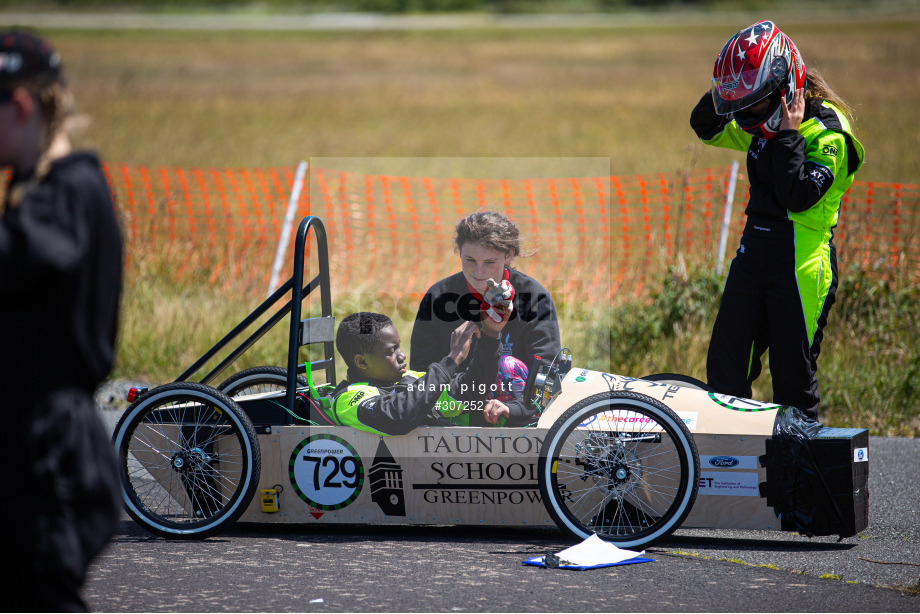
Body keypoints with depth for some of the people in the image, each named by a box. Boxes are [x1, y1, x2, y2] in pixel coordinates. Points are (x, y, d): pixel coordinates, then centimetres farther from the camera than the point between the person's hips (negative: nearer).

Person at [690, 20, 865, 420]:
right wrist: (721, 94, 2)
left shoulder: (828, 135, -15)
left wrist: (788, 135, -21)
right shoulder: (763, 126, 8)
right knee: (724, 371, 8)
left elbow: (798, 196, -27)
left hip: (801, 265, -8)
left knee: (793, 377, -2)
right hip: (753, 252, 8)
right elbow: (706, 128, 21)